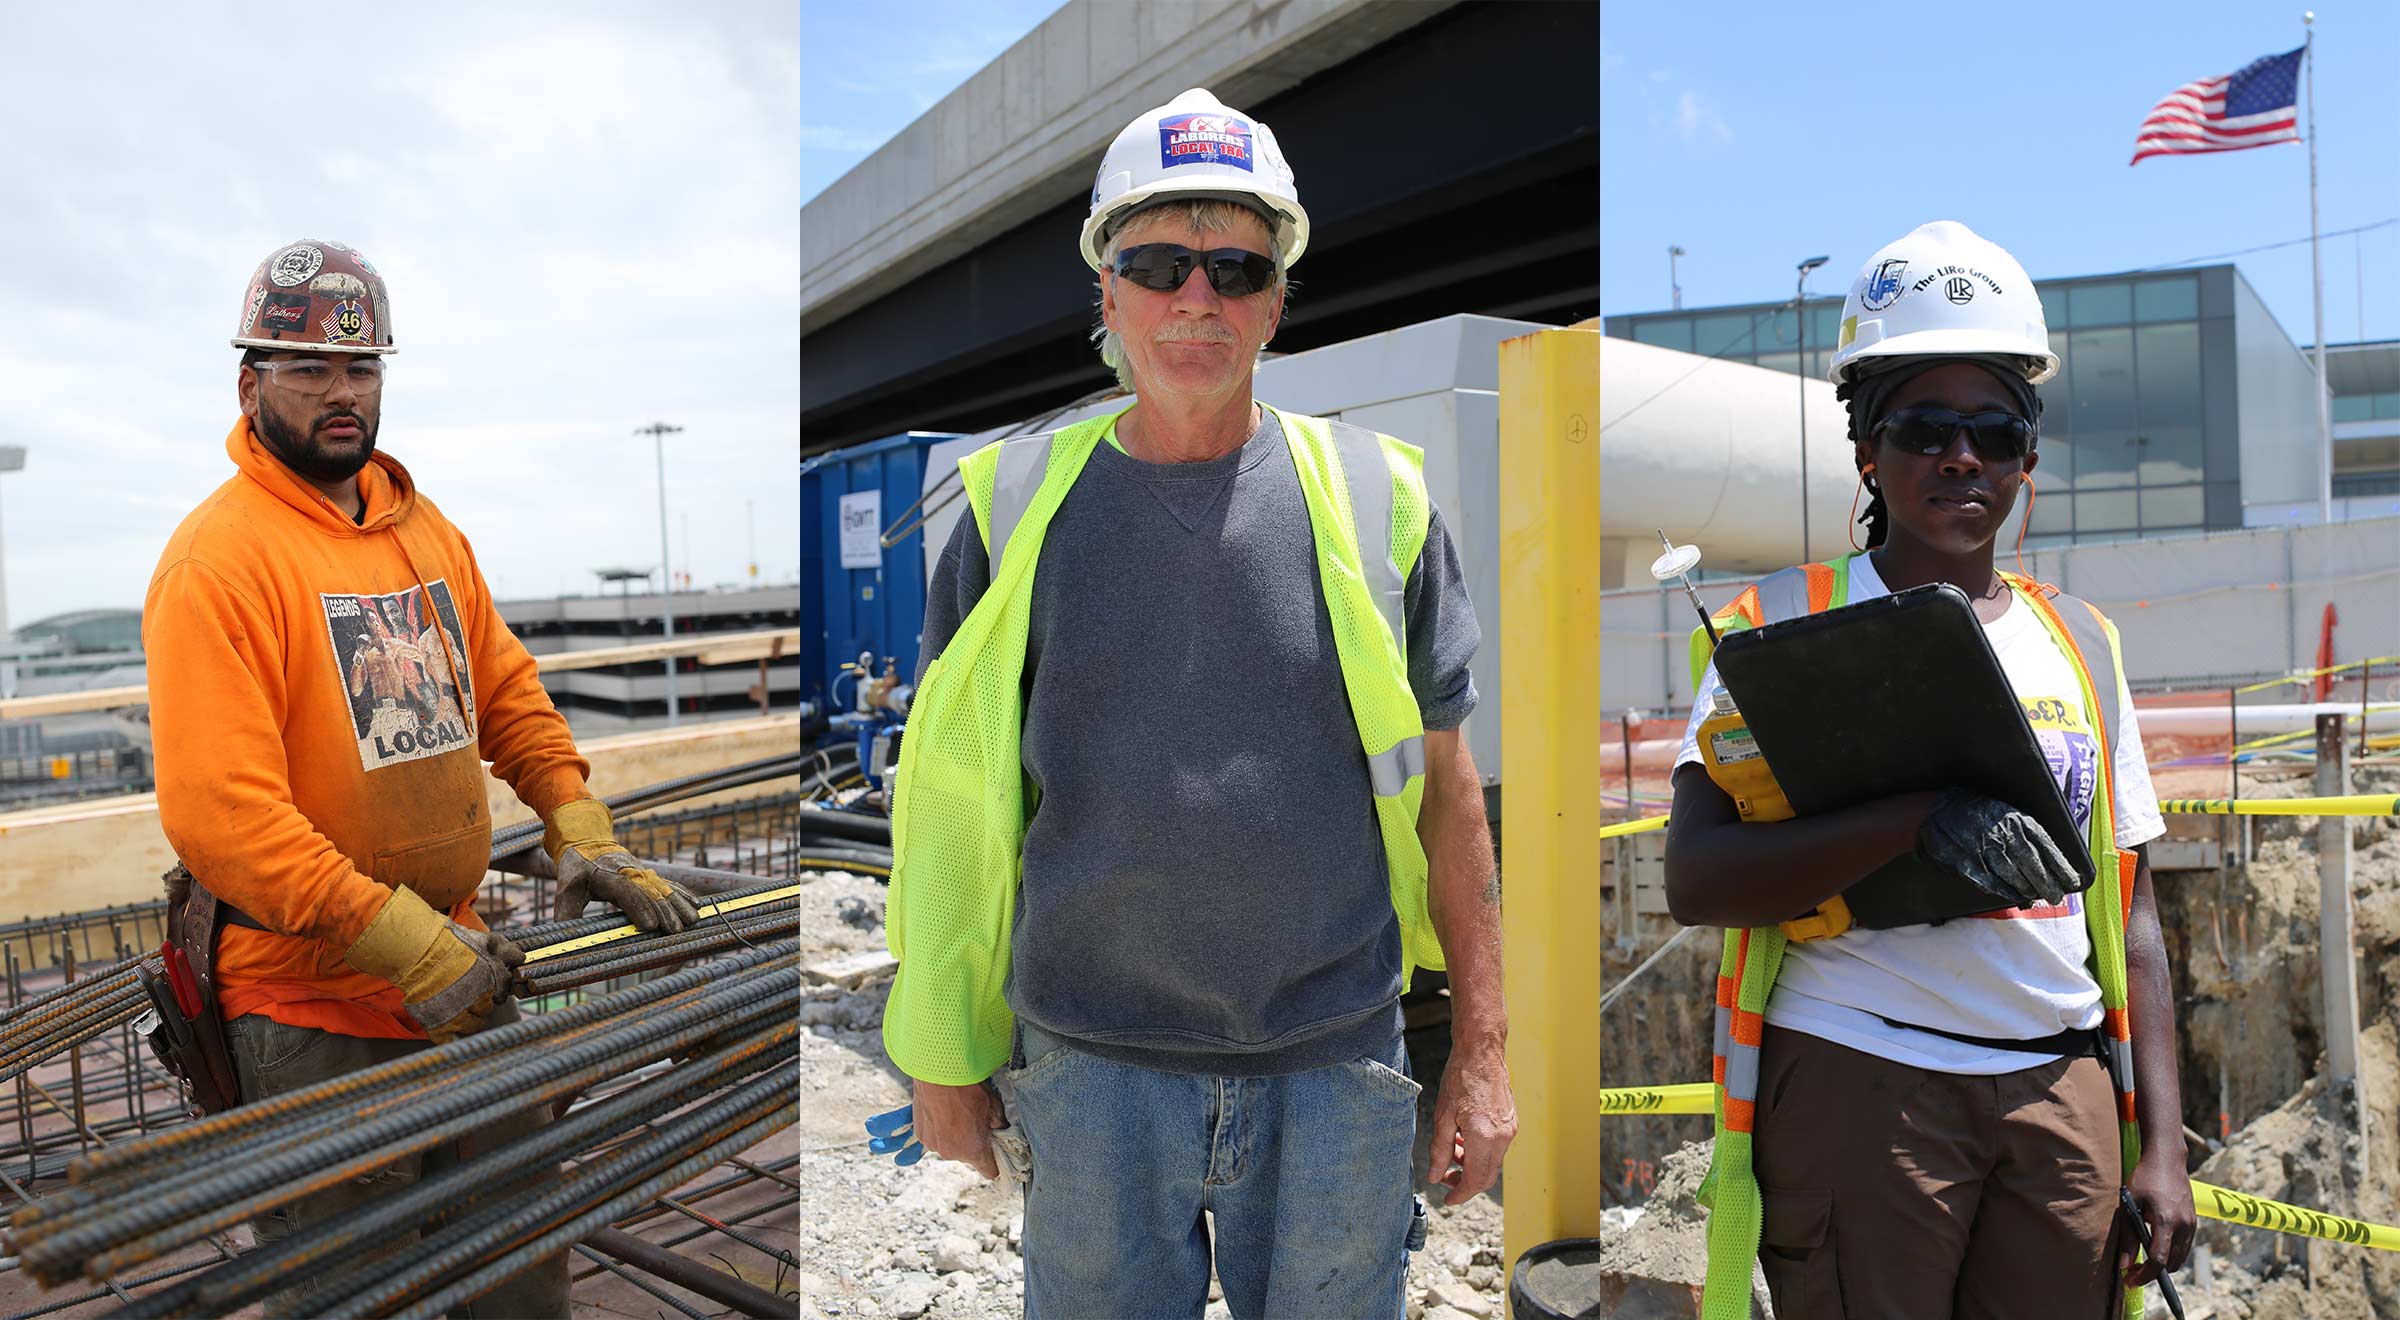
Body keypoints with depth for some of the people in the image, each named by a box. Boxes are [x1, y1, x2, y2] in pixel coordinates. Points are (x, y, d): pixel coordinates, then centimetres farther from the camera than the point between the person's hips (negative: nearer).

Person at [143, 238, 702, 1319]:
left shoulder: (426, 530, 9)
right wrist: (408, 945, -22)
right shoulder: (219, 556, -14)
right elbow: (217, 815, -21)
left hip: (462, 970, 7)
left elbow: (506, 690, 17)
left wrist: (581, 835, 5)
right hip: (312, 1003, -6)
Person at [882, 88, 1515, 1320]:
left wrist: (1483, 1048, 3)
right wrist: (944, 1059, 7)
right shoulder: (1020, 506, -1)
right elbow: (951, 799, 4)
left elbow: (1445, 783, 4)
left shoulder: (1376, 499, -1)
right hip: (1093, 1068, 0)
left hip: (1338, 1067, 1)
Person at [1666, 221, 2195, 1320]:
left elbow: (2130, 913, 13)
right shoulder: (1785, 622, -3)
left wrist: (2162, 1145, 7)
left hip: (2065, 1091, 5)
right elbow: (1694, 879, -14)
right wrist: (1920, 820, -25)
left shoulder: (2081, 642, 12)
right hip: (1857, 1076, -4)